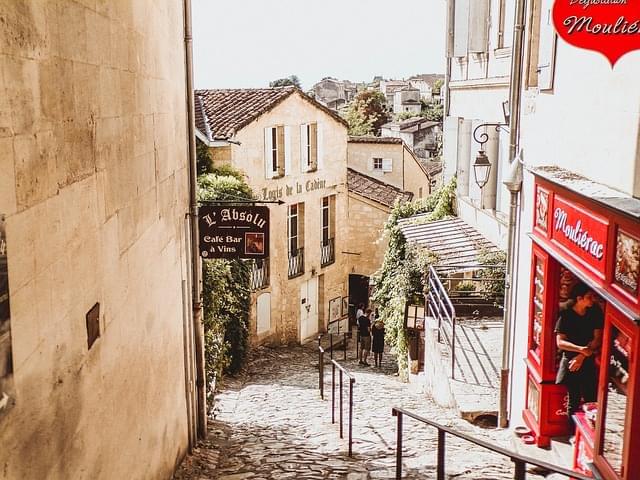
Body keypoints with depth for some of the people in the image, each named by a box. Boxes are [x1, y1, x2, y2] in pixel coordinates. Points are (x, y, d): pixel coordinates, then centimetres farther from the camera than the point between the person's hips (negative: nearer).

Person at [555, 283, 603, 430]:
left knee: (591, 399, -3)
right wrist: (580, 349, -26)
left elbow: (597, 339, 0)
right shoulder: (566, 315, -8)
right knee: (573, 401, 0)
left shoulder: (596, 312, 1)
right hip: (569, 361, -2)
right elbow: (560, 342, -11)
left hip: (589, 362, 3)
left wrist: (581, 357, -11)